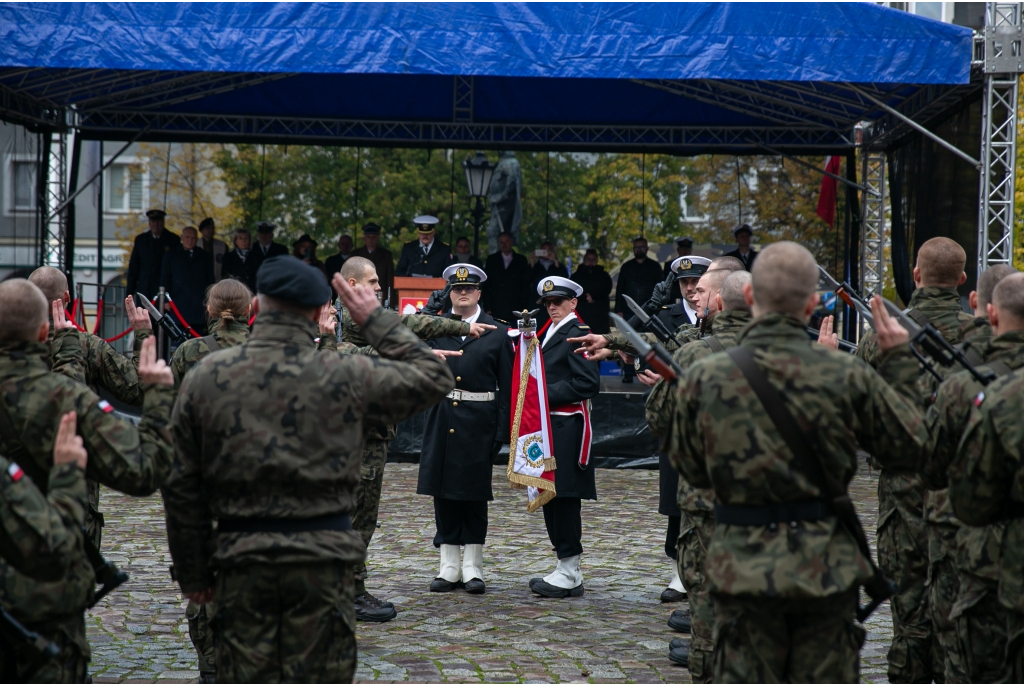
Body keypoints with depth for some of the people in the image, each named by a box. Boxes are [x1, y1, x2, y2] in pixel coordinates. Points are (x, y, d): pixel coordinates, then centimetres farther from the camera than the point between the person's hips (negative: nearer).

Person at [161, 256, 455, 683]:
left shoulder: (205, 378, 1)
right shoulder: (349, 378, -6)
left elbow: (181, 488, 5)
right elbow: (435, 378, 7)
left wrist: (192, 572, 13)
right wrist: (377, 321, 13)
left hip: (241, 556, 2)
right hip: (323, 559, -2)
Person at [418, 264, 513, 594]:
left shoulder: (497, 334, 2)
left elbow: (506, 387, -1)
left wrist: (501, 431, -7)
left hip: (478, 423, -2)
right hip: (442, 421, 2)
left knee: (475, 492, 3)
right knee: (443, 491, 5)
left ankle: (473, 567, 12)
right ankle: (449, 567, 14)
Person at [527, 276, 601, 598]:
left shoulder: (576, 333, -10)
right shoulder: (548, 332, 18)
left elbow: (588, 382, -18)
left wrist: (548, 394, -18)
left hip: (566, 427, -10)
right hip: (547, 425, 10)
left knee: (564, 496, -6)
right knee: (550, 496, 11)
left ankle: (569, 574, -1)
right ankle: (566, 570, 19)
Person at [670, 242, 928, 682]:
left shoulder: (703, 379, -7)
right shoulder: (846, 375, -9)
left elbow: (692, 470, 5)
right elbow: (912, 446, 4)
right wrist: (898, 361, 13)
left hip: (744, 570, 0)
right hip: (828, 569, 0)